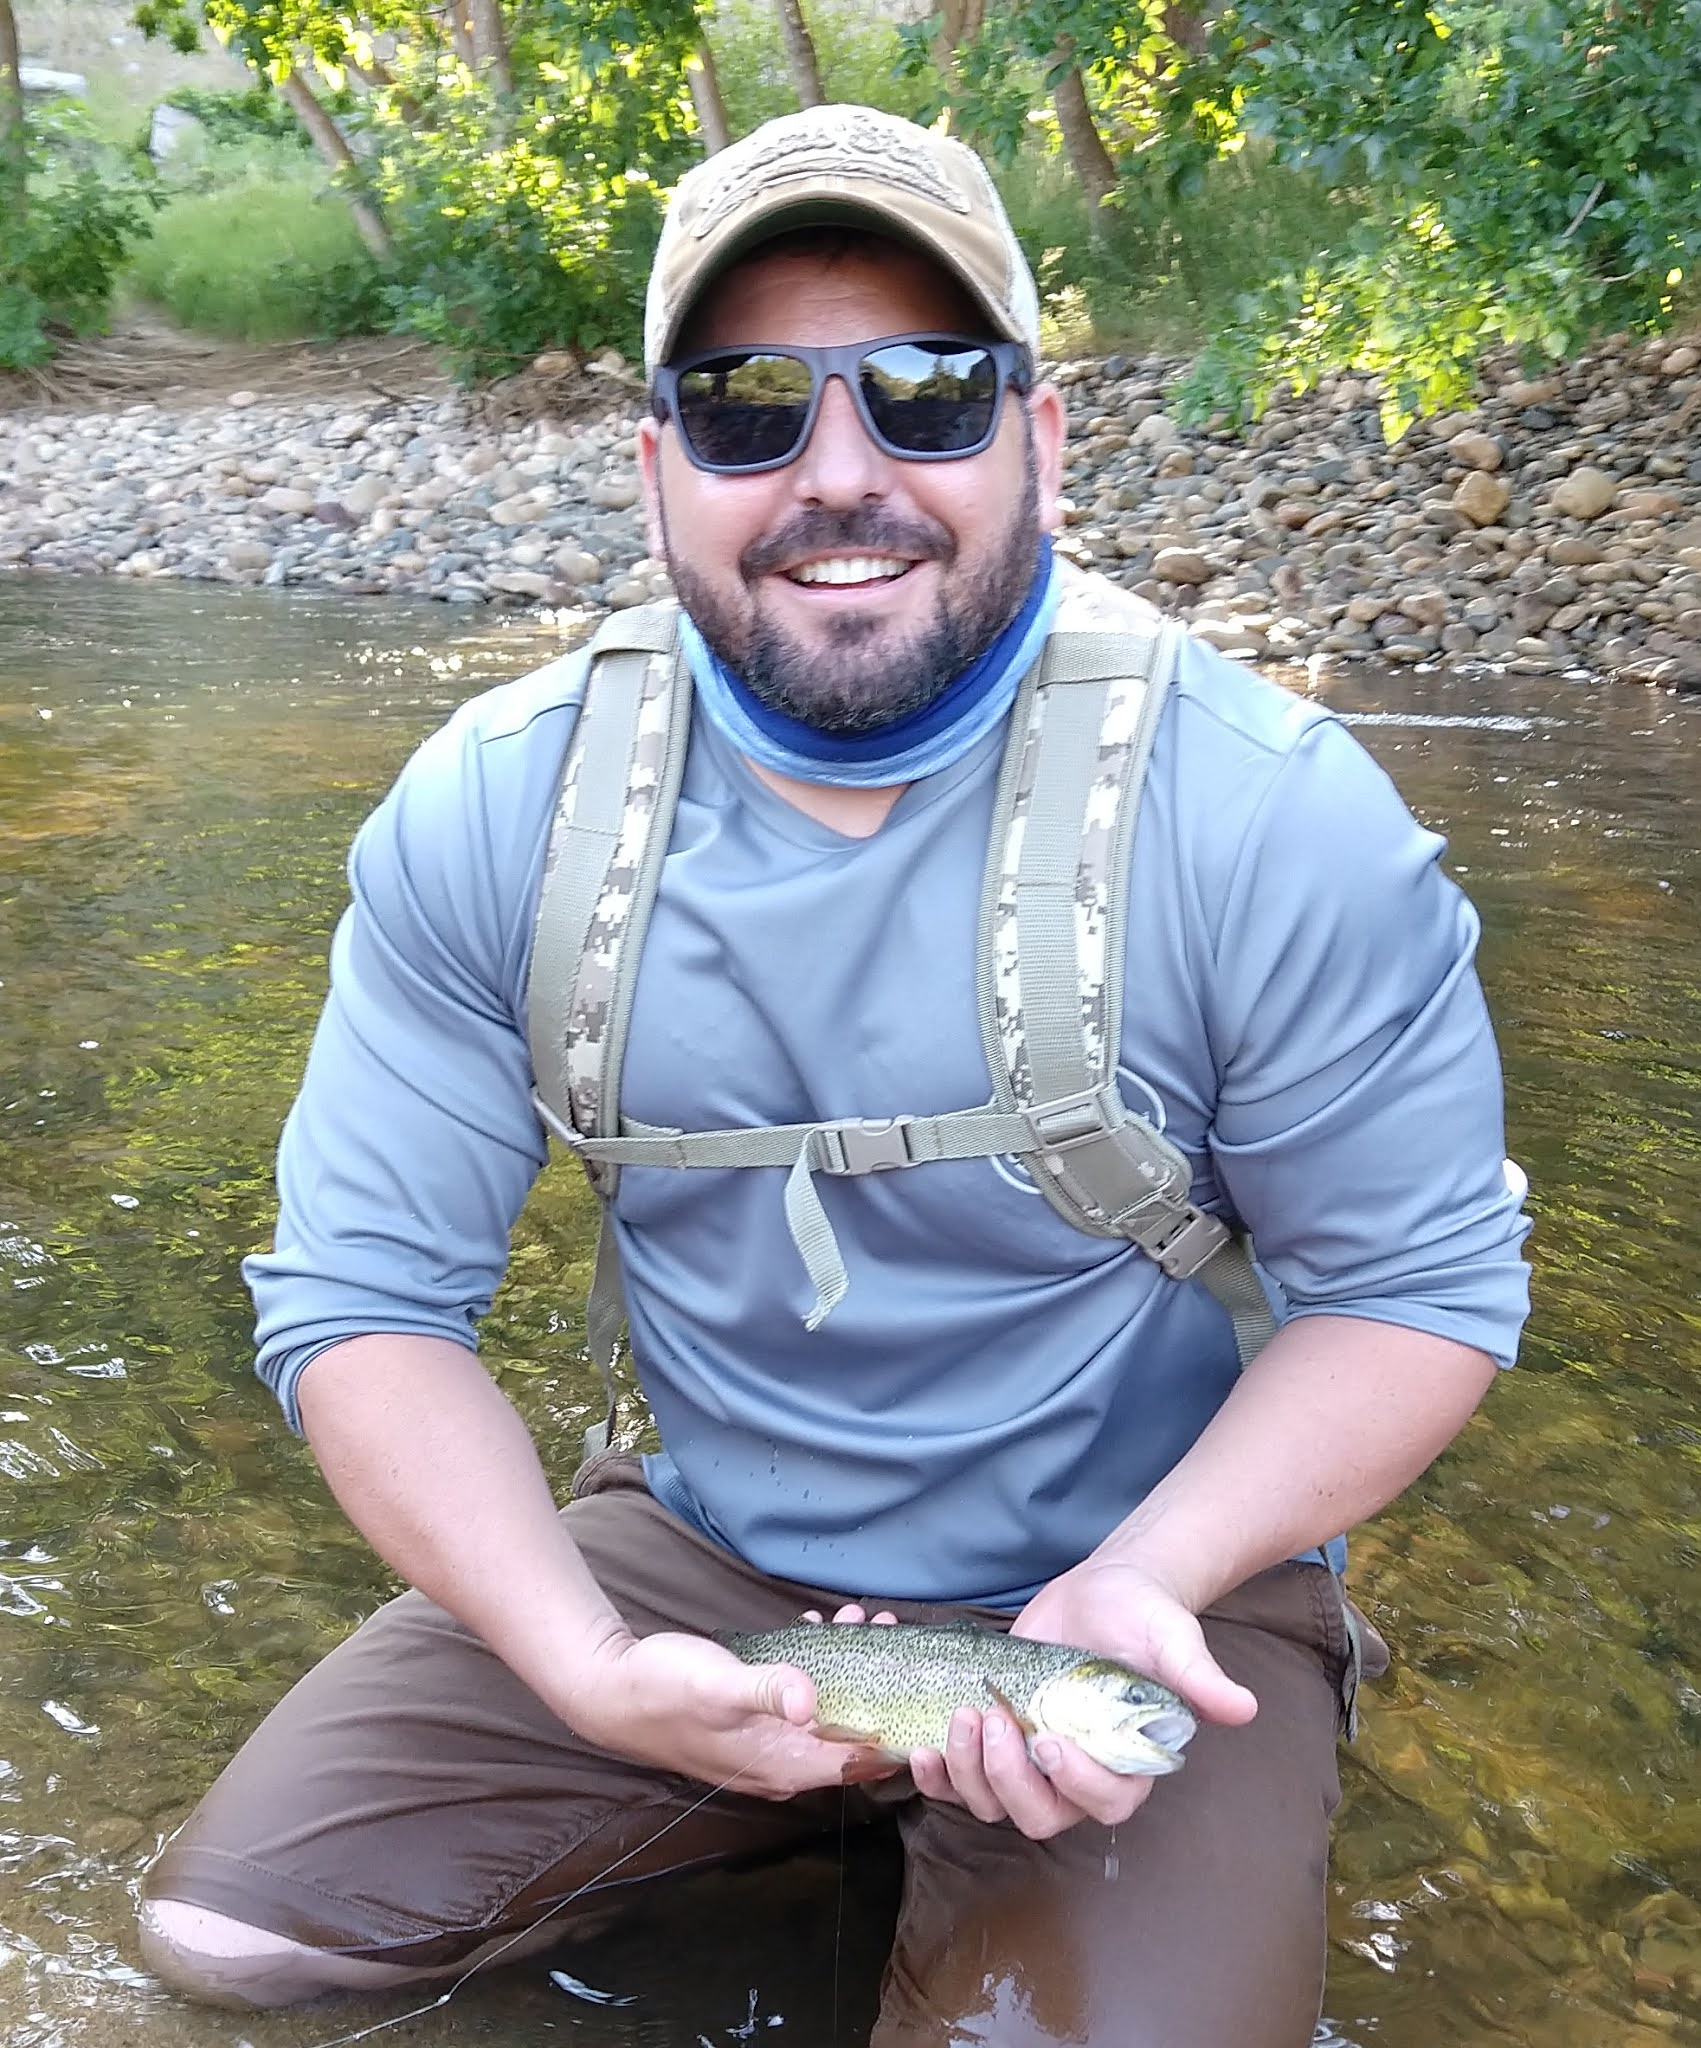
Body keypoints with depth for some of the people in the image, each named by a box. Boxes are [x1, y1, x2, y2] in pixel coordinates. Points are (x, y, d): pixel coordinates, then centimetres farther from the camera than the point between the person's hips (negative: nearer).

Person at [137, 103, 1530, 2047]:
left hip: (1153, 1588, -2)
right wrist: (588, 1667, -22)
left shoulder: (1276, 819, -19)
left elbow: (1418, 1285, -10)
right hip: (696, 1548, 3)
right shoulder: (490, 814, -12)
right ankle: (838, 1801, 15)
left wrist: (1139, 1585, -26)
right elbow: (359, 1293, -8)